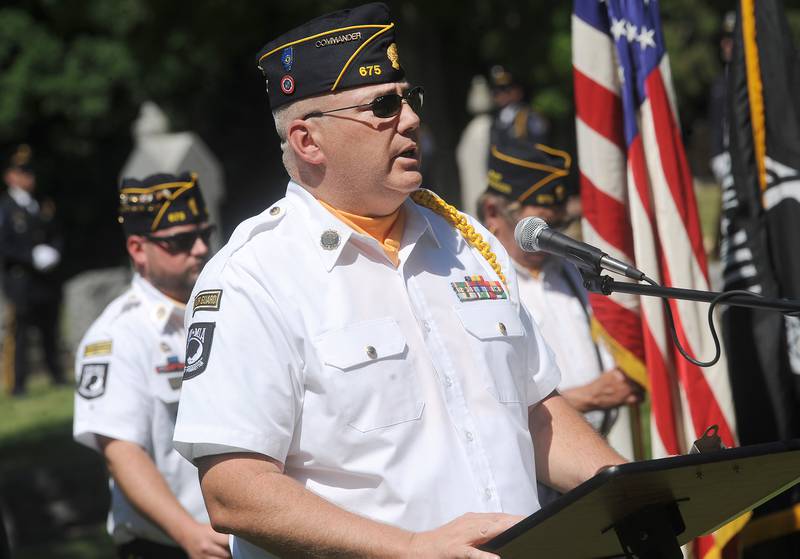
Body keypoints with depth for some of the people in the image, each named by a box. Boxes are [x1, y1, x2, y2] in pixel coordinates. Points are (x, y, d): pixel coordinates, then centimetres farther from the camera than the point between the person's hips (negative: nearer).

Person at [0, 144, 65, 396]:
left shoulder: (44, 206, 15)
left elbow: (56, 236, 20)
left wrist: (52, 252, -1)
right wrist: (32, 257, -17)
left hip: (48, 279, 6)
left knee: (50, 329, 11)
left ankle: (57, 374, 21)